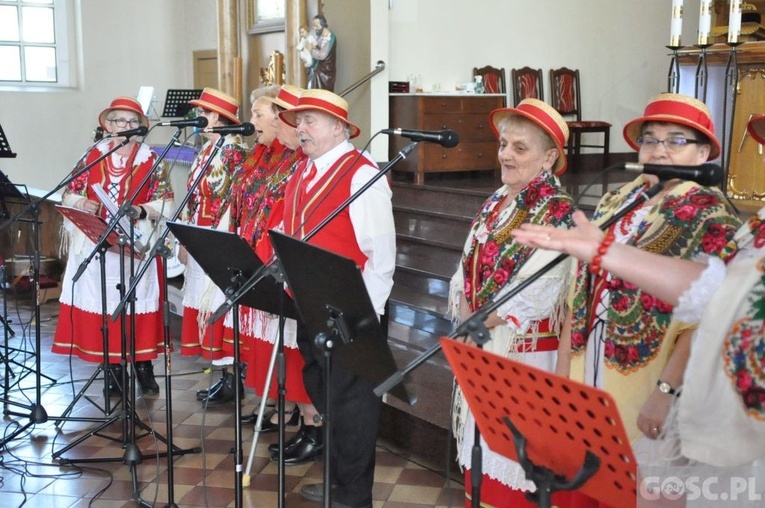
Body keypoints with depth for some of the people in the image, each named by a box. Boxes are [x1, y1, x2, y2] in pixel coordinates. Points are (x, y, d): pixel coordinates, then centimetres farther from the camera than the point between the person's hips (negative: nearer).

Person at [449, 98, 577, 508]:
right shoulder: (495, 203, 10)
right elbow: (467, 270, 11)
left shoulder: (558, 214, -13)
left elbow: (532, 294, -20)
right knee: (480, 440, 16)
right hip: (480, 349, 7)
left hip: (525, 355, -7)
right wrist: (465, 317, -4)